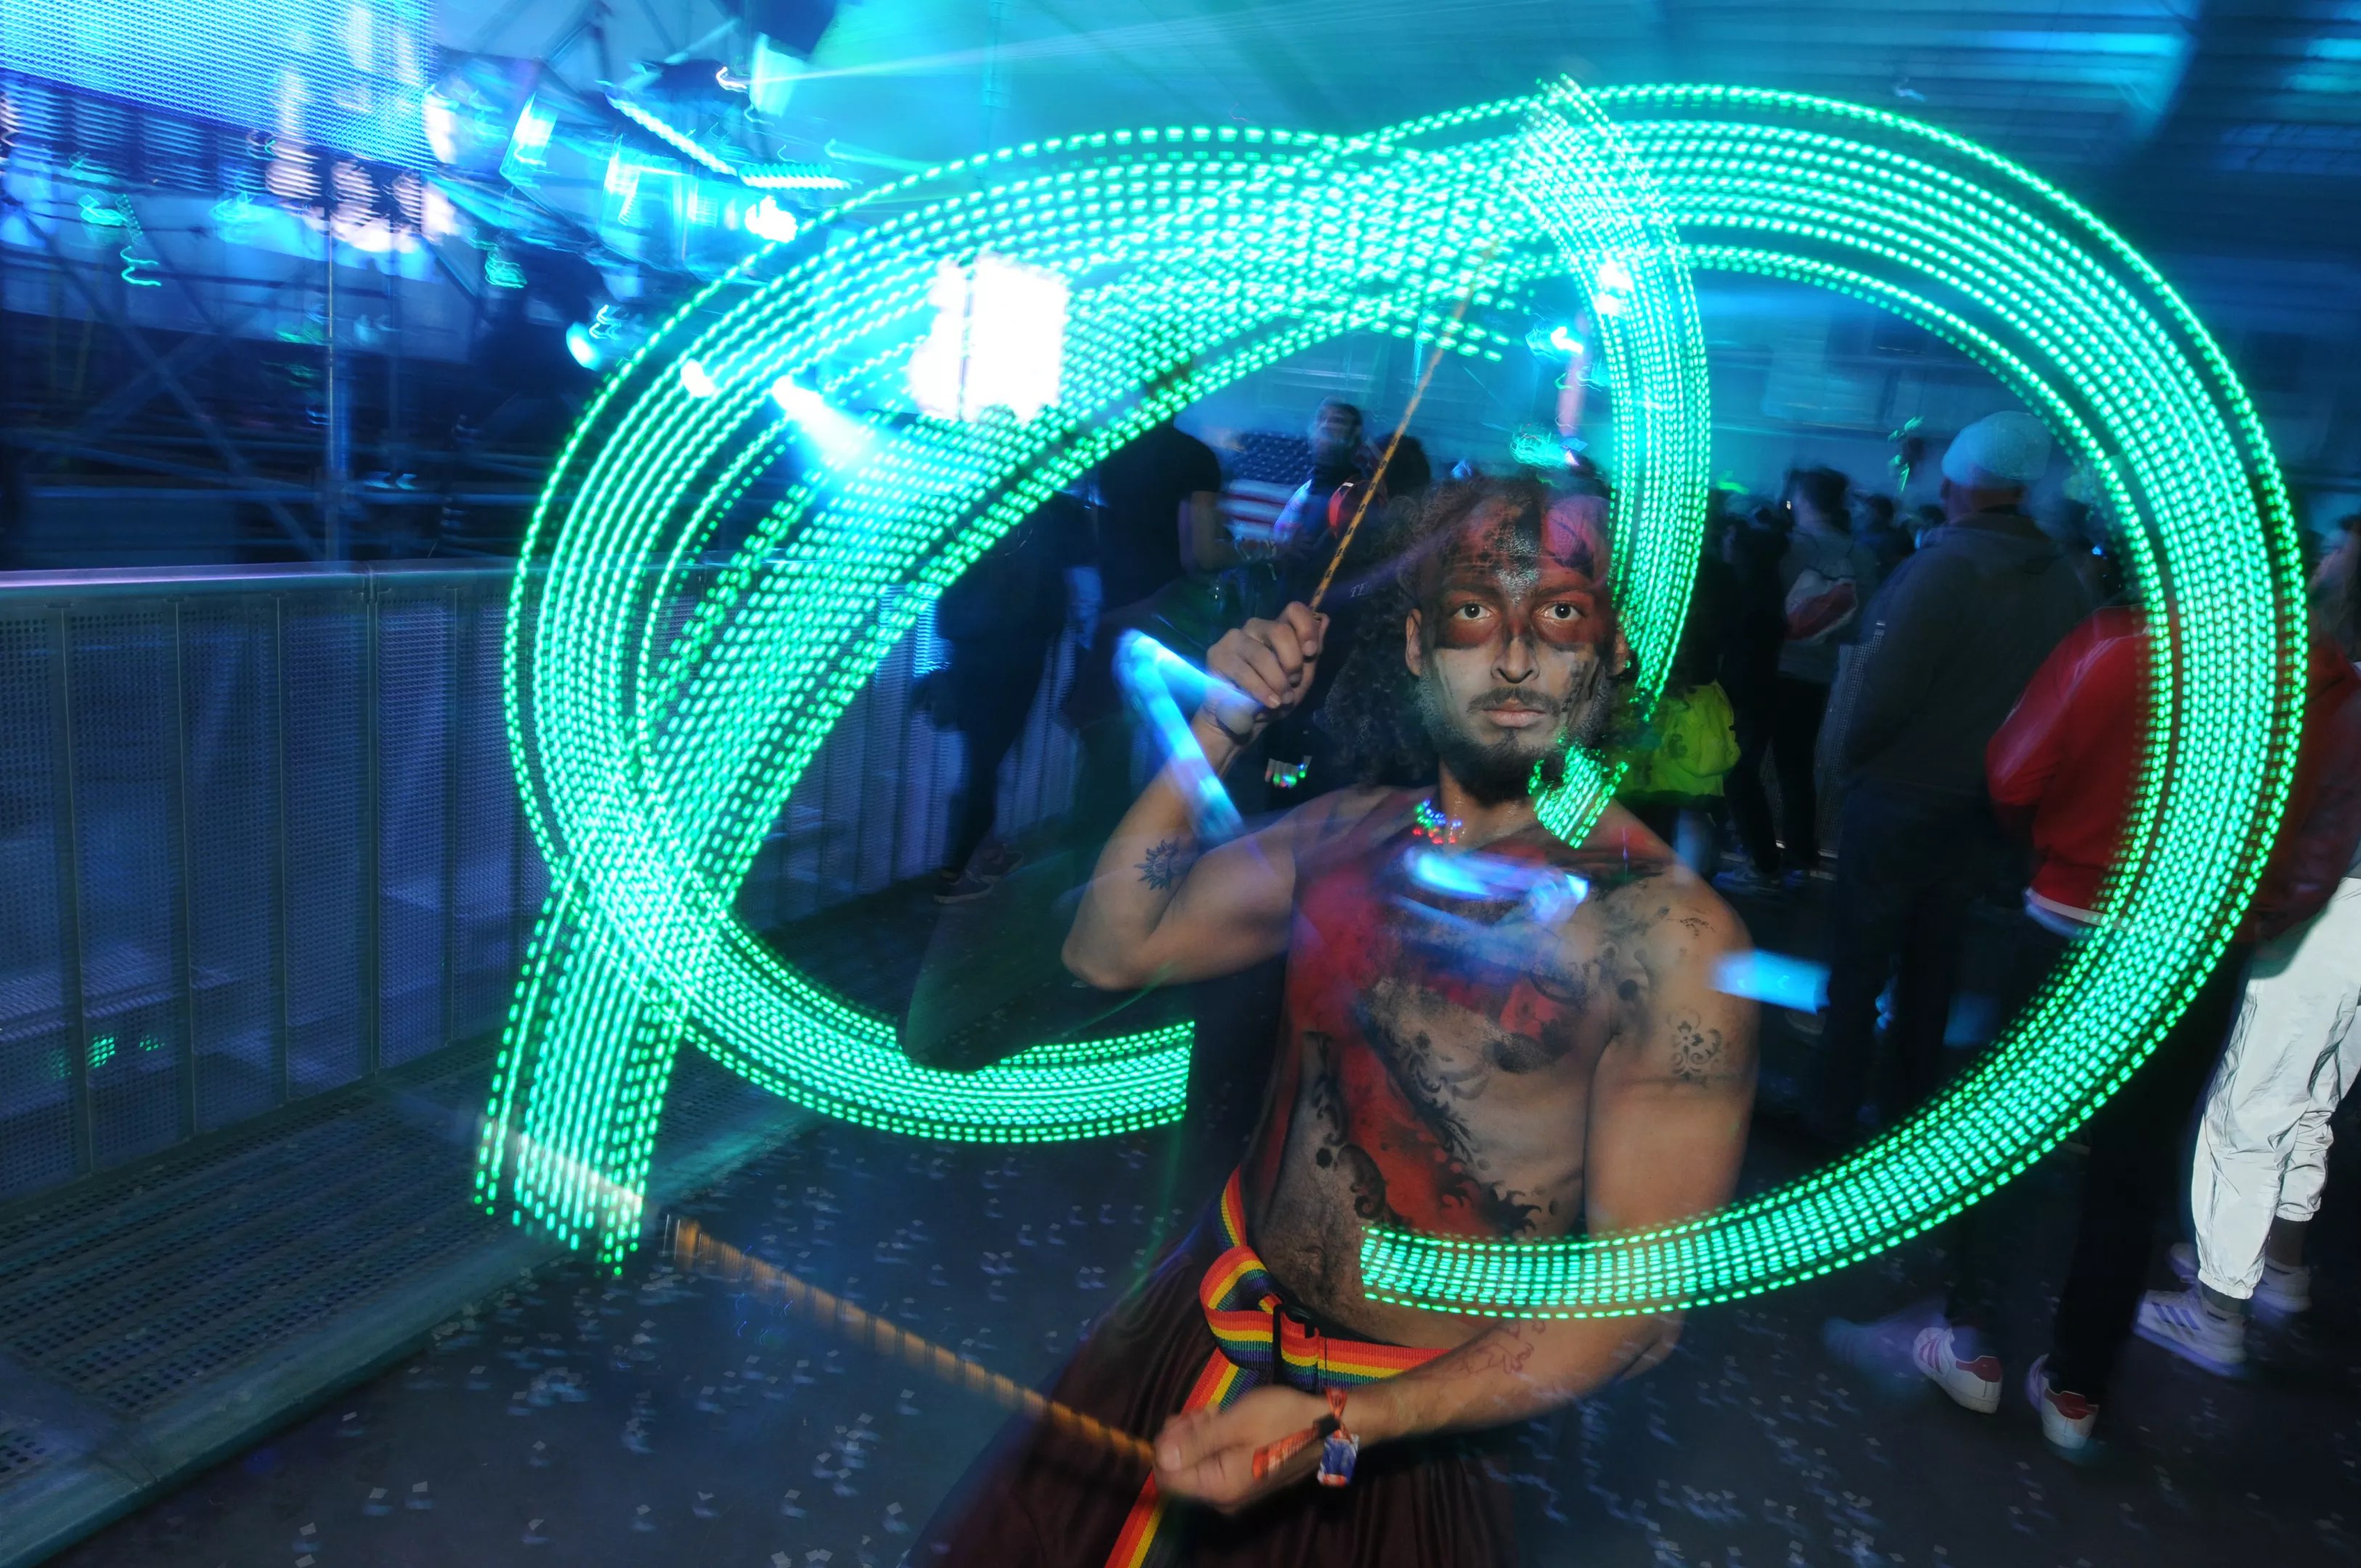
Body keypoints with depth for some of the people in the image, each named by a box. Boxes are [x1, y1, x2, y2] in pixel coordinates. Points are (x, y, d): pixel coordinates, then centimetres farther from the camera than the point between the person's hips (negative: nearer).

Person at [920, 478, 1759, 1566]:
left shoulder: (1669, 932, -21)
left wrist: (1340, 1426, -25)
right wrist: (1215, 735, -12)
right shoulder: (1349, 831, -6)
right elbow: (1111, 950, 0)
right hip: (1212, 1313, 5)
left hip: (1400, 1429, -5)